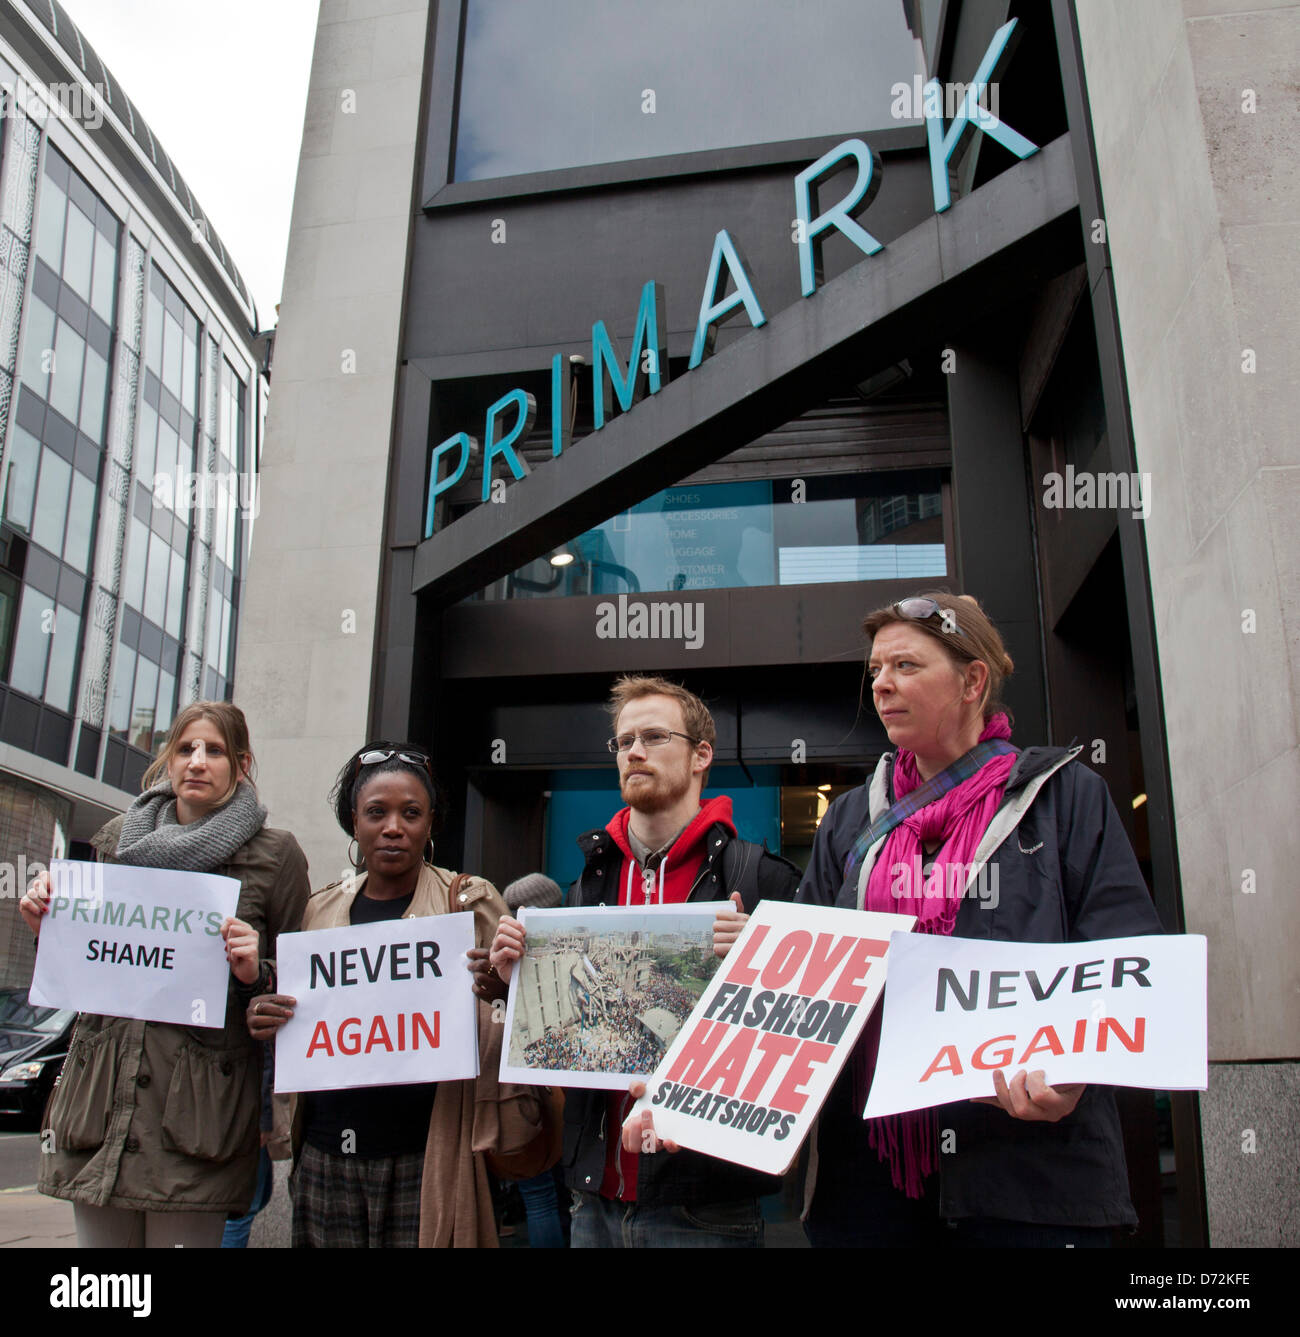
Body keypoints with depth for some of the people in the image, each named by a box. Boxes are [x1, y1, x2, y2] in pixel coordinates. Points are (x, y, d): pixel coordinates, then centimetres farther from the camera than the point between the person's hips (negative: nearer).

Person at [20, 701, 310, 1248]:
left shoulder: (274, 855, 1)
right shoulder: (119, 838, 13)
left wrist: (256, 974, -16)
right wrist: (50, 928, 4)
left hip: (198, 1111, -4)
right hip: (100, 1100, 4)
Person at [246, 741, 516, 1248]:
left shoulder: (471, 902, 0)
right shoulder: (321, 908, 10)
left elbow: (501, 1030, 2)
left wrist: (494, 990, -19)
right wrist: (266, 1020, 0)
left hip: (426, 1156, -3)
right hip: (326, 1153, 3)